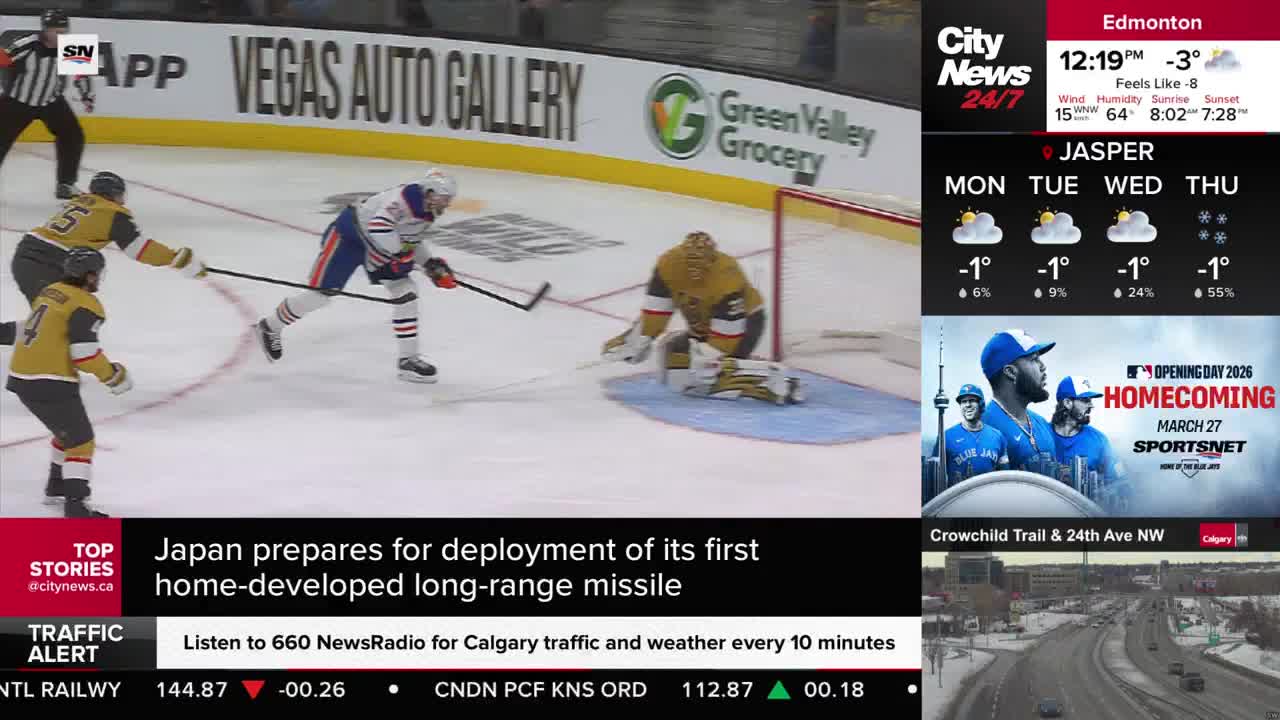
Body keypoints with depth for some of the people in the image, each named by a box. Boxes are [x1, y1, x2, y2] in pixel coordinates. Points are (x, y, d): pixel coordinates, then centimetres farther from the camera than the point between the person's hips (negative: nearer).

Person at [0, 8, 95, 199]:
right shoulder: (25, 44, -28)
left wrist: (87, 96, 6)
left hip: (52, 102, 4)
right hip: (16, 101, -4)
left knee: (73, 136, -4)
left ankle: (66, 184, 10)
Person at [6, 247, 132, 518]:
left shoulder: (49, 292, 13)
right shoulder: (86, 305, -13)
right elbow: (85, 353, -19)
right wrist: (113, 375, -6)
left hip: (22, 377, 9)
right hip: (50, 384, -9)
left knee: (69, 429, 27)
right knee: (80, 440, -3)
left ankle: (57, 485, 40)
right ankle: (76, 503, -14)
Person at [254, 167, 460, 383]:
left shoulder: (428, 212, 2)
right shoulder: (408, 195, -28)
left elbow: (411, 241, 17)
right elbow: (379, 227, -39)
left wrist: (431, 265, 6)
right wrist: (401, 252, -28)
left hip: (377, 247, 8)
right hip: (348, 235, -8)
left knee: (405, 292, -3)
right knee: (320, 293, -2)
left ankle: (407, 359, 3)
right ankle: (270, 327, 22)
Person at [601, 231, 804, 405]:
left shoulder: (727, 277, -35)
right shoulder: (670, 263, -19)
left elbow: (726, 330, -31)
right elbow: (656, 305, -10)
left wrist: (709, 357, -34)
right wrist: (640, 340, -10)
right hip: (702, 327, 8)